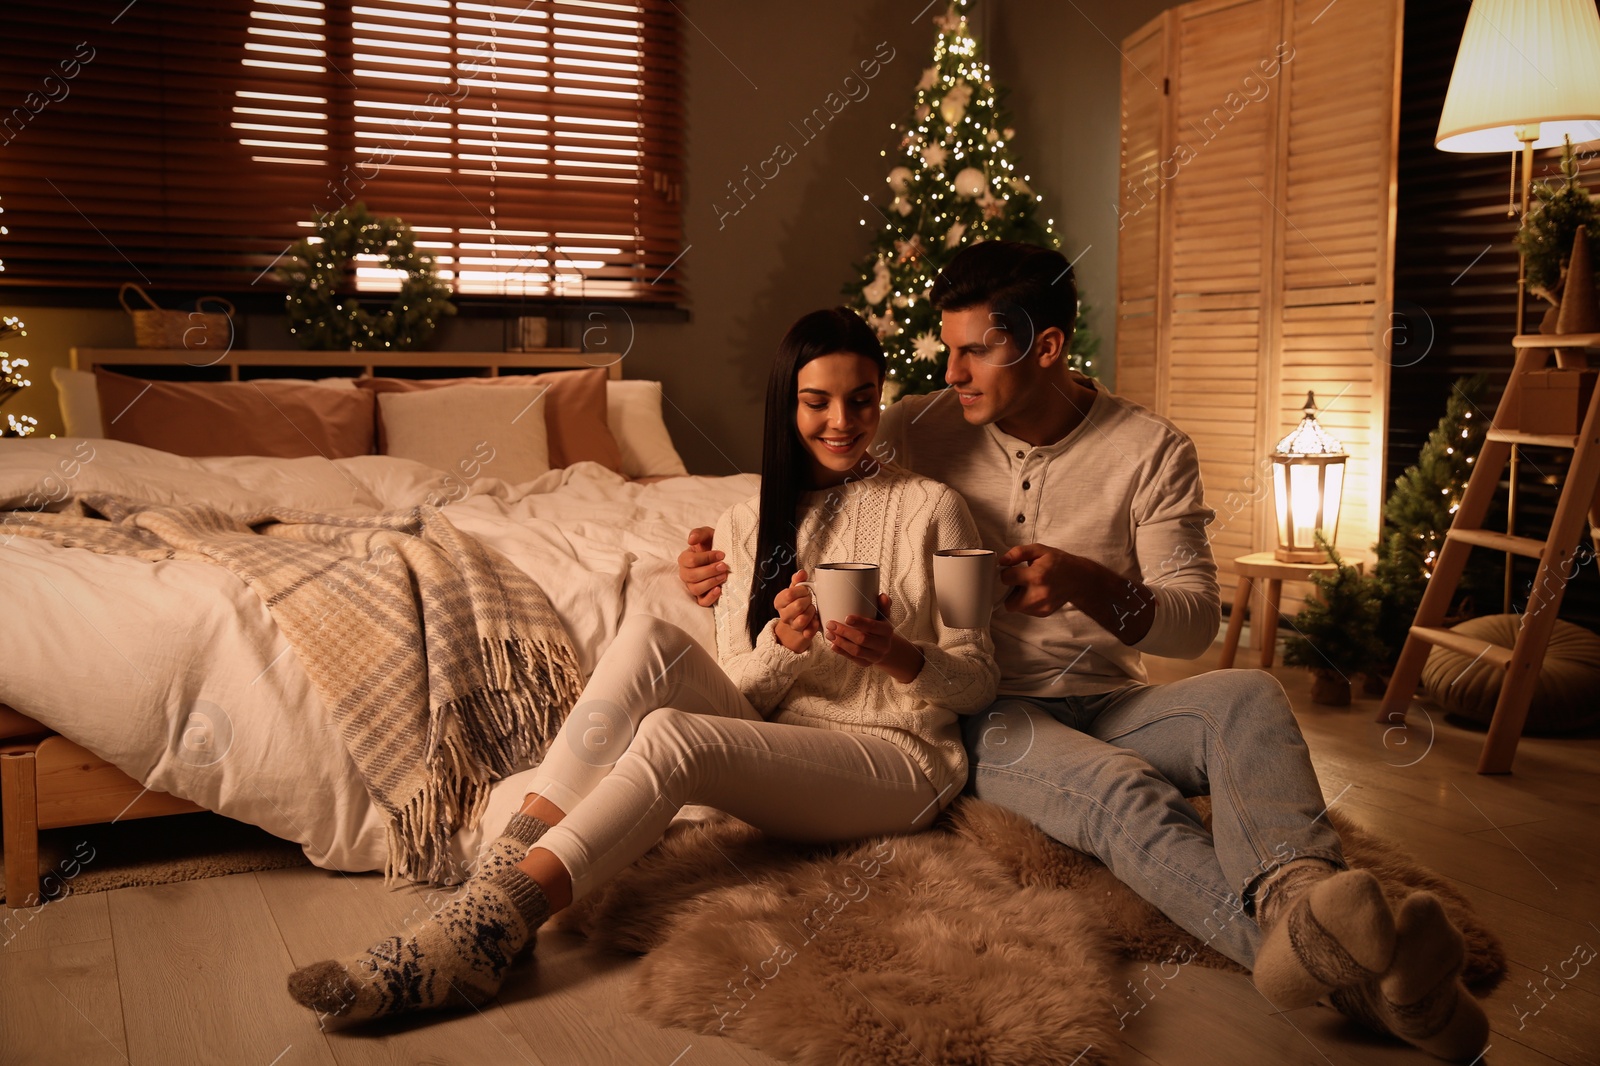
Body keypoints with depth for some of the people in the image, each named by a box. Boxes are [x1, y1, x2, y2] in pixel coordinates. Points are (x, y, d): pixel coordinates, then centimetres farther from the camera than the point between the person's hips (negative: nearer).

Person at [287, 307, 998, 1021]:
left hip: (901, 759, -4)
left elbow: (980, 682, 0)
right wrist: (782, 643, -16)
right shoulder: (747, 527, 12)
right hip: (777, 747, 4)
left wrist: (899, 657, -22)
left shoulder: (928, 509, 2)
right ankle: (506, 866, -31)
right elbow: (736, 693, 7)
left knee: (668, 734, -30)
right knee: (648, 640, -24)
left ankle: (481, 932, -34)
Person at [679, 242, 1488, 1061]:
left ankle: (1298, 894, -57)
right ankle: (1348, 973, -54)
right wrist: (727, 565, -7)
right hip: (983, 712, -2)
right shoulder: (916, 431, 1)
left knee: (1248, 697, -30)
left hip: (1109, 706, 3)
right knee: (1127, 791, -34)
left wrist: (1087, 585, -25)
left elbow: (1196, 620, -5)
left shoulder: (1150, 450, 0)